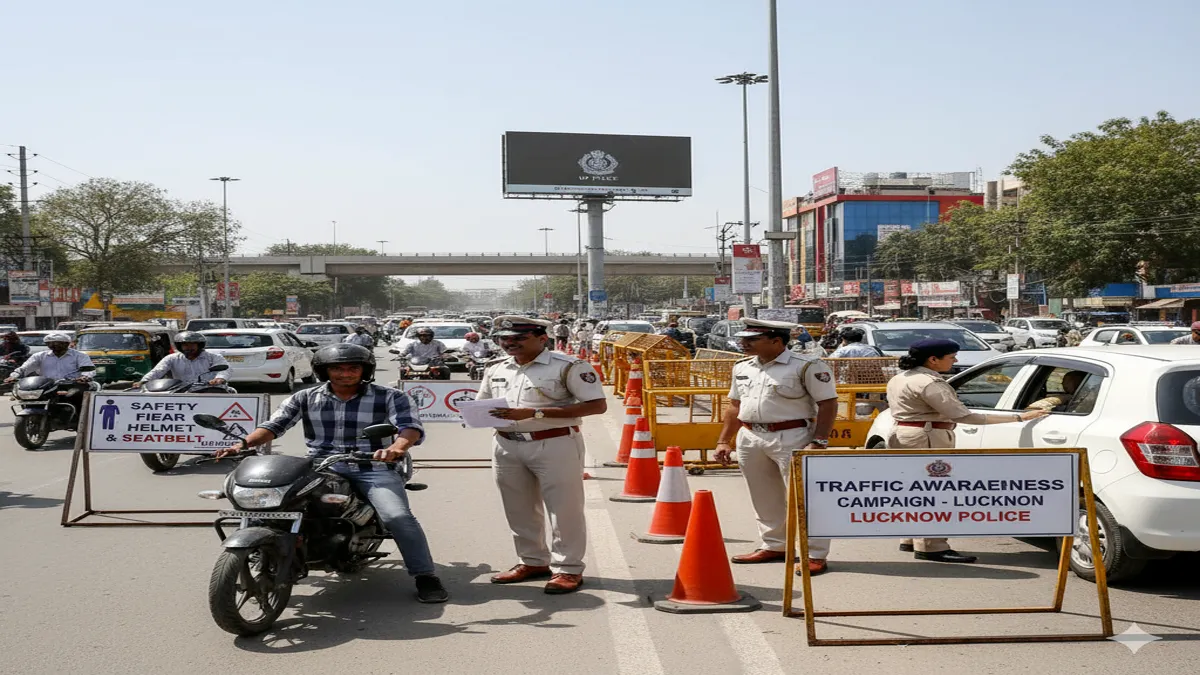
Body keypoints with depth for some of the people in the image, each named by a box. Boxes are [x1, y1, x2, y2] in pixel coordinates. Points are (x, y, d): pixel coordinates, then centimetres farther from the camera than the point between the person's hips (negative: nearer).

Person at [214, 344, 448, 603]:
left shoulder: (390, 397, 1)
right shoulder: (305, 398, 10)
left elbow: (411, 427, -11)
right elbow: (275, 425, 5)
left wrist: (397, 448, -34)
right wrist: (244, 443, -14)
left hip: (373, 467, -2)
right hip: (321, 466, 3)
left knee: (398, 517, -25)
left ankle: (425, 577, -11)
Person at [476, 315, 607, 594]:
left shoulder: (569, 366, -9)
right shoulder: (495, 370, 12)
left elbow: (597, 404, -15)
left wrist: (535, 413, -20)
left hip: (555, 445, -6)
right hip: (507, 446, 6)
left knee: (564, 508, -1)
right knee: (519, 509, 13)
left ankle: (568, 569, 9)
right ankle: (533, 562, 28)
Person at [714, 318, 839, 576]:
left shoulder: (806, 367, -8)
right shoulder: (742, 368, 12)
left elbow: (828, 404, -9)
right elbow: (735, 405, 20)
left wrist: (819, 442, -16)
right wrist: (723, 440, 15)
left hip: (792, 438, -6)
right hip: (750, 438, 7)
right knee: (764, 498, 14)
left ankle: (815, 555, 2)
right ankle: (773, 546, 27)